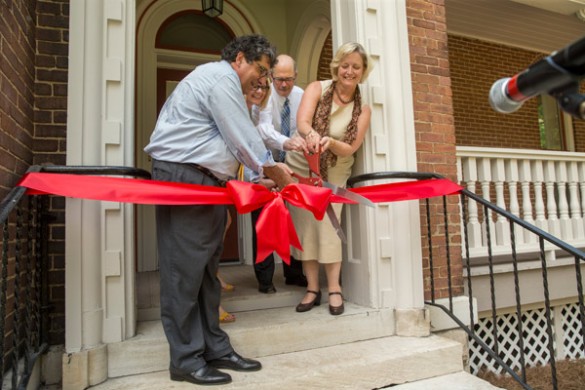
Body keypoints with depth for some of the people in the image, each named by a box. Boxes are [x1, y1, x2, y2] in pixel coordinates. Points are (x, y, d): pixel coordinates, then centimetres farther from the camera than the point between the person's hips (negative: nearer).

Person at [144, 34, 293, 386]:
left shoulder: (221, 81, 25)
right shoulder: (221, 77, -7)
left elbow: (233, 142, 22)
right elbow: (243, 137, -11)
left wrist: (268, 170, 15)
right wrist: (272, 169, 3)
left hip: (203, 180, 10)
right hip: (182, 178, -10)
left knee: (206, 270, 9)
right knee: (185, 270, -5)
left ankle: (215, 349, 18)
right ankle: (186, 360, 7)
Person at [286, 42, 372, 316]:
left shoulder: (363, 109, -3)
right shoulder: (317, 88, -6)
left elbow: (350, 148, -11)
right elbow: (302, 121, -24)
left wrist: (330, 142, -34)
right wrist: (311, 134, -48)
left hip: (334, 175, 0)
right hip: (301, 169, 0)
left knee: (329, 227, -7)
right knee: (305, 226, 0)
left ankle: (334, 289, 6)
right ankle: (312, 289, 10)